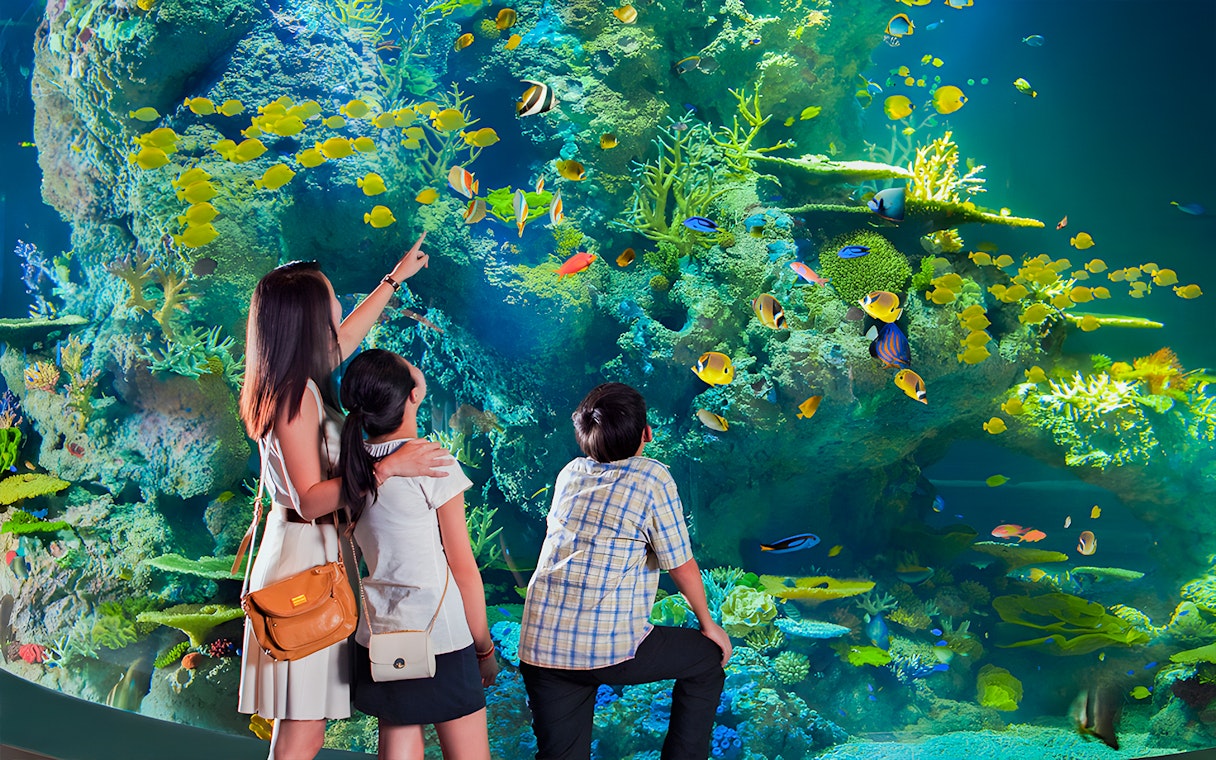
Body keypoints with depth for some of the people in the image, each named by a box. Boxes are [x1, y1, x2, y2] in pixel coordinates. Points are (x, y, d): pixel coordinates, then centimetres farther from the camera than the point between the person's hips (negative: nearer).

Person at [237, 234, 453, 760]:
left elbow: (348, 335, 29)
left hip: (316, 550, 10)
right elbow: (311, 499, -21)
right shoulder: (297, 395, -18)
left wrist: (396, 277, 40)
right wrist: (388, 467, -25)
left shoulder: (295, 381, 9)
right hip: (304, 554, -10)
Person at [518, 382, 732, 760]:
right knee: (708, 657, 19)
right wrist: (708, 624, 14)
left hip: (539, 646, 5)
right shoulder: (651, 477, -5)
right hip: (611, 647, -5)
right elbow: (681, 565, 1)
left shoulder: (570, 473, 11)